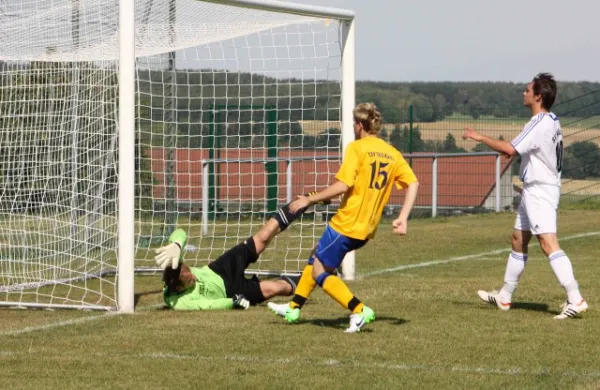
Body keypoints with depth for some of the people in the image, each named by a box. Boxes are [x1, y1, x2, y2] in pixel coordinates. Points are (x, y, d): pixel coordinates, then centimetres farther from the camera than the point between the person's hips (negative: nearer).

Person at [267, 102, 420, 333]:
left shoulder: (357, 148, -12)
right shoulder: (392, 154, 9)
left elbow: (343, 186, -21)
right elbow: (413, 184, 2)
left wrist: (310, 200, -12)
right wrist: (403, 218, 2)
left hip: (346, 224, -8)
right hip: (367, 228, 8)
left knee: (320, 272, 1)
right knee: (315, 260, 24)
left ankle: (359, 311, -13)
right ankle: (293, 308, 31)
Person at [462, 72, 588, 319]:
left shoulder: (540, 124, -19)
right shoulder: (552, 122, 11)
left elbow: (510, 149, -26)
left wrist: (479, 137, -16)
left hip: (540, 192, -11)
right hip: (534, 190, 11)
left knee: (548, 244, -17)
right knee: (518, 240, 18)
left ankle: (575, 300, -24)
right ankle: (505, 297, 28)